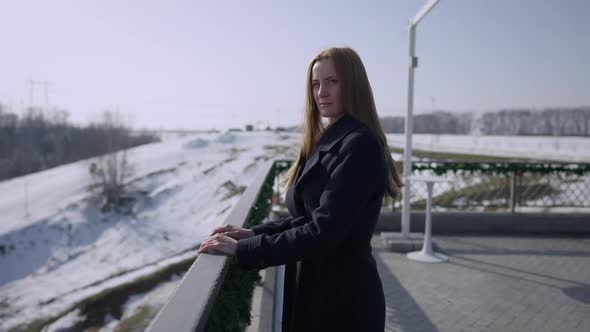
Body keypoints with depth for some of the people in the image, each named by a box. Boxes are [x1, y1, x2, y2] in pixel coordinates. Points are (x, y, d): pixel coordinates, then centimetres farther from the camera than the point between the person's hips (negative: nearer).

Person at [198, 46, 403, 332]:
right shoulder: (327, 141, 8)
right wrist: (253, 233, -3)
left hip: (344, 299, -8)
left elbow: (323, 231, -26)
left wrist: (244, 249, -22)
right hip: (315, 289, 8)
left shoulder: (359, 144, -20)